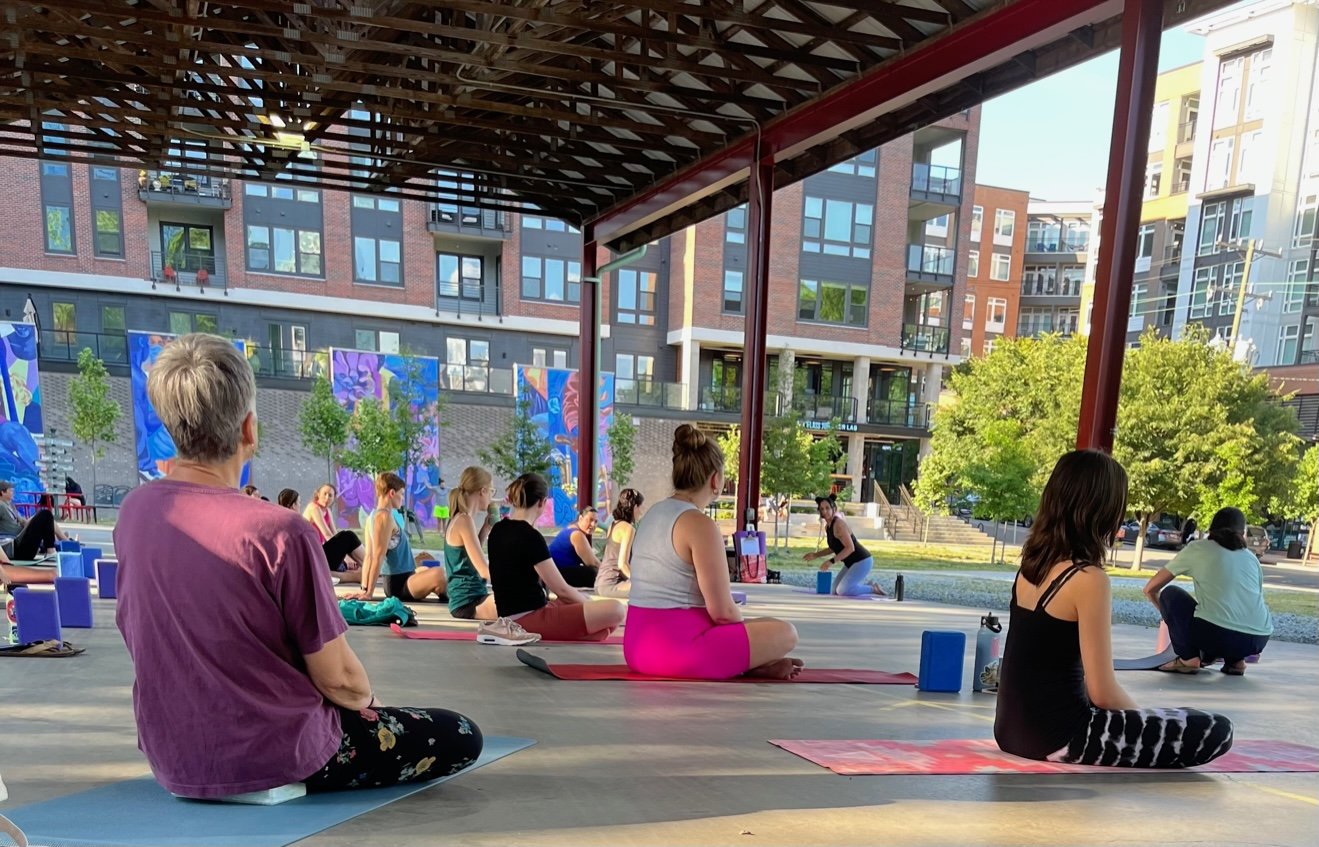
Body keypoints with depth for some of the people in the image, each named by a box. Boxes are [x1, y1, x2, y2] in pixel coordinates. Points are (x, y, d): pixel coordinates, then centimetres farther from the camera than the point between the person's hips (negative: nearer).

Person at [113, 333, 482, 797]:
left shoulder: (133, 512, -7)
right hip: (273, 759, -7)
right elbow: (338, 678, -21)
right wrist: (369, 701, 4)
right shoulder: (279, 532, -29)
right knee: (462, 736, 5)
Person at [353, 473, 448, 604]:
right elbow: (378, 556, -21)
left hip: (400, 581, 11)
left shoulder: (374, 516, 11)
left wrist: (364, 589, 10)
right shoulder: (384, 516, -16)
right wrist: (369, 593, -20)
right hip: (400, 584, -11)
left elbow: (369, 556, 10)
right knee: (438, 573, -32)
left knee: (426, 570, 36)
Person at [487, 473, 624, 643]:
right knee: (616, 610, -19)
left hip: (515, 617, 10)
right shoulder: (530, 537, -17)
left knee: (581, 598, 32)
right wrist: (589, 603, 4)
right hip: (530, 620, -9)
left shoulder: (498, 530, 9)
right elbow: (561, 589, -11)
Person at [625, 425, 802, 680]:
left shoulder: (653, 514, 11)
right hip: (678, 651, -9)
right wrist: (747, 629, 9)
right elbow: (723, 611, -15)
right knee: (785, 633, 1)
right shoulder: (700, 524, -15)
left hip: (639, 648, 9)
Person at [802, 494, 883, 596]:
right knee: (835, 591, 11)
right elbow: (834, 549, 18)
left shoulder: (839, 523, -21)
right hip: (850, 563, 9)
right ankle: (866, 586, 21)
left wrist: (831, 561, -27)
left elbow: (850, 548, -26)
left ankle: (873, 589, 1)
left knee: (842, 591, -17)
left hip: (862, 561, -9)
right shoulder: (828, 526, 6)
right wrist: (815, 555, 11)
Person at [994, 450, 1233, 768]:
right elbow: (1102, 693, -15)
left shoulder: (1032, 564, 4)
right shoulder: (1089, 579, -19)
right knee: (1217, 731, -1)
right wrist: (1148, 725, 2)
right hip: (1056, 736, -9)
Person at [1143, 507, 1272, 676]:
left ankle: (1188, 659, 8)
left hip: (1217, 635, -5)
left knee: (1169, 594, 19)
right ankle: (1235, 660, 17)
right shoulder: (1251, 557, 20)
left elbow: (1150, 589, 17)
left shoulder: (1197, 548, 12)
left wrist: (1169, 614, 37)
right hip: (1258, 640, 5)